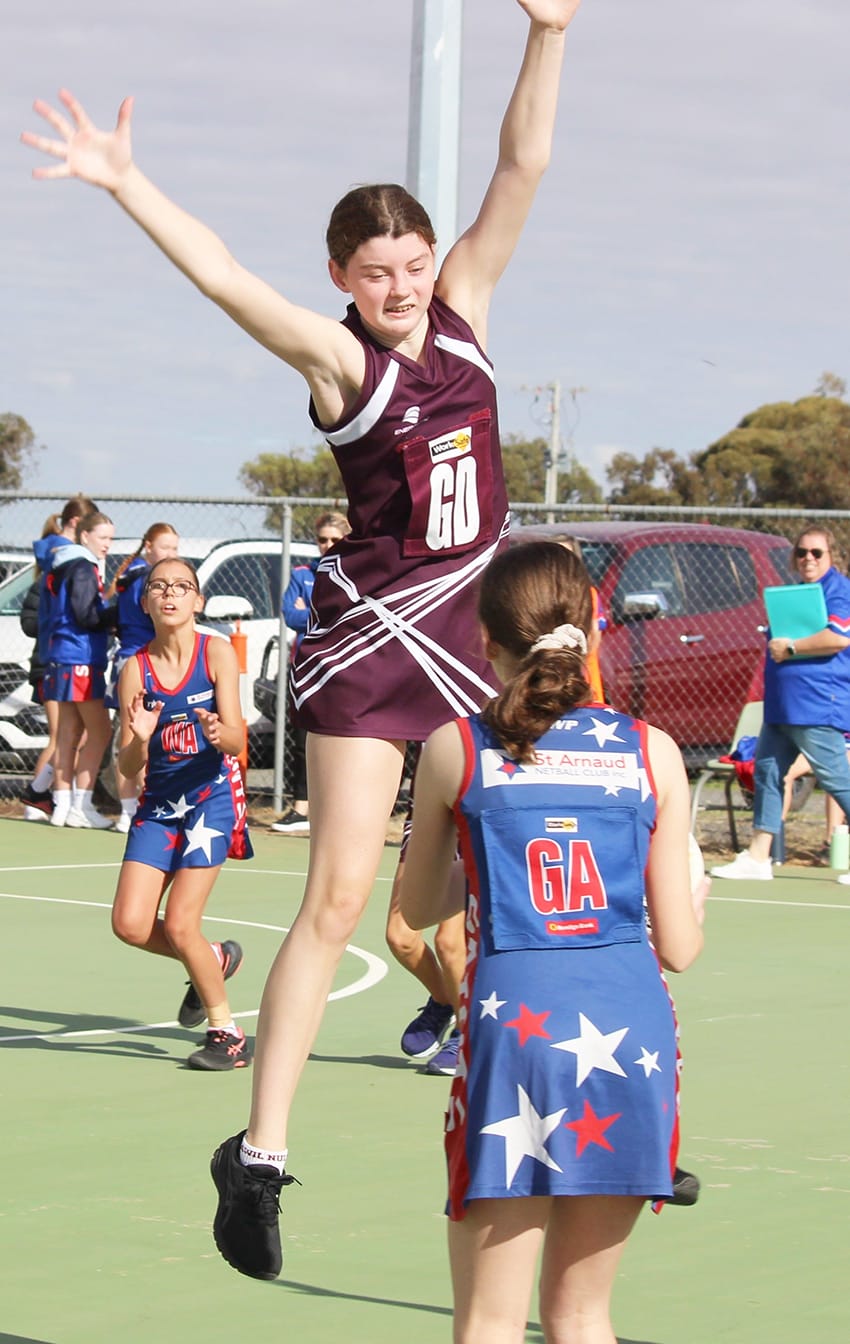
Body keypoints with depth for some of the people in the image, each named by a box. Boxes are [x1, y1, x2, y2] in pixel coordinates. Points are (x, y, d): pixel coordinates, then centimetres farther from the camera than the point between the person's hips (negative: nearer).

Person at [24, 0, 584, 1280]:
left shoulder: (464, 309, 3)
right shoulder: (336, 355, -11)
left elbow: (522, 168, -2)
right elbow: (223, 276, -25)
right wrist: (122, 182, -36)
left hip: (480, 624, 5)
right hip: (369, 634, -5)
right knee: (336, 898, -7)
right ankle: (259, 1155, -4)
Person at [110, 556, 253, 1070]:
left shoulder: (217, 652, -8)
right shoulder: (136, 668, -2)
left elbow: (236, 740, -13)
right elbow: (127, 768, -3)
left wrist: (217, 731, -36)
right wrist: (138, 738, -25)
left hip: (212, 797, -4)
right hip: (158, 803, 4)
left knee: (179, 925, -12)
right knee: (130, 924, -7)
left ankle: (227, 1032, 7)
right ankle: (215, 959, 23)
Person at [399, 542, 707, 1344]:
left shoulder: (457, 749, 2)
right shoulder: (652, 752, 5)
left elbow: (416, 910, 16)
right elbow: (679, 948, 7)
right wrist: (694, 901, 29)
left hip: (513, 1017, -2)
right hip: (632, 1026, 2)